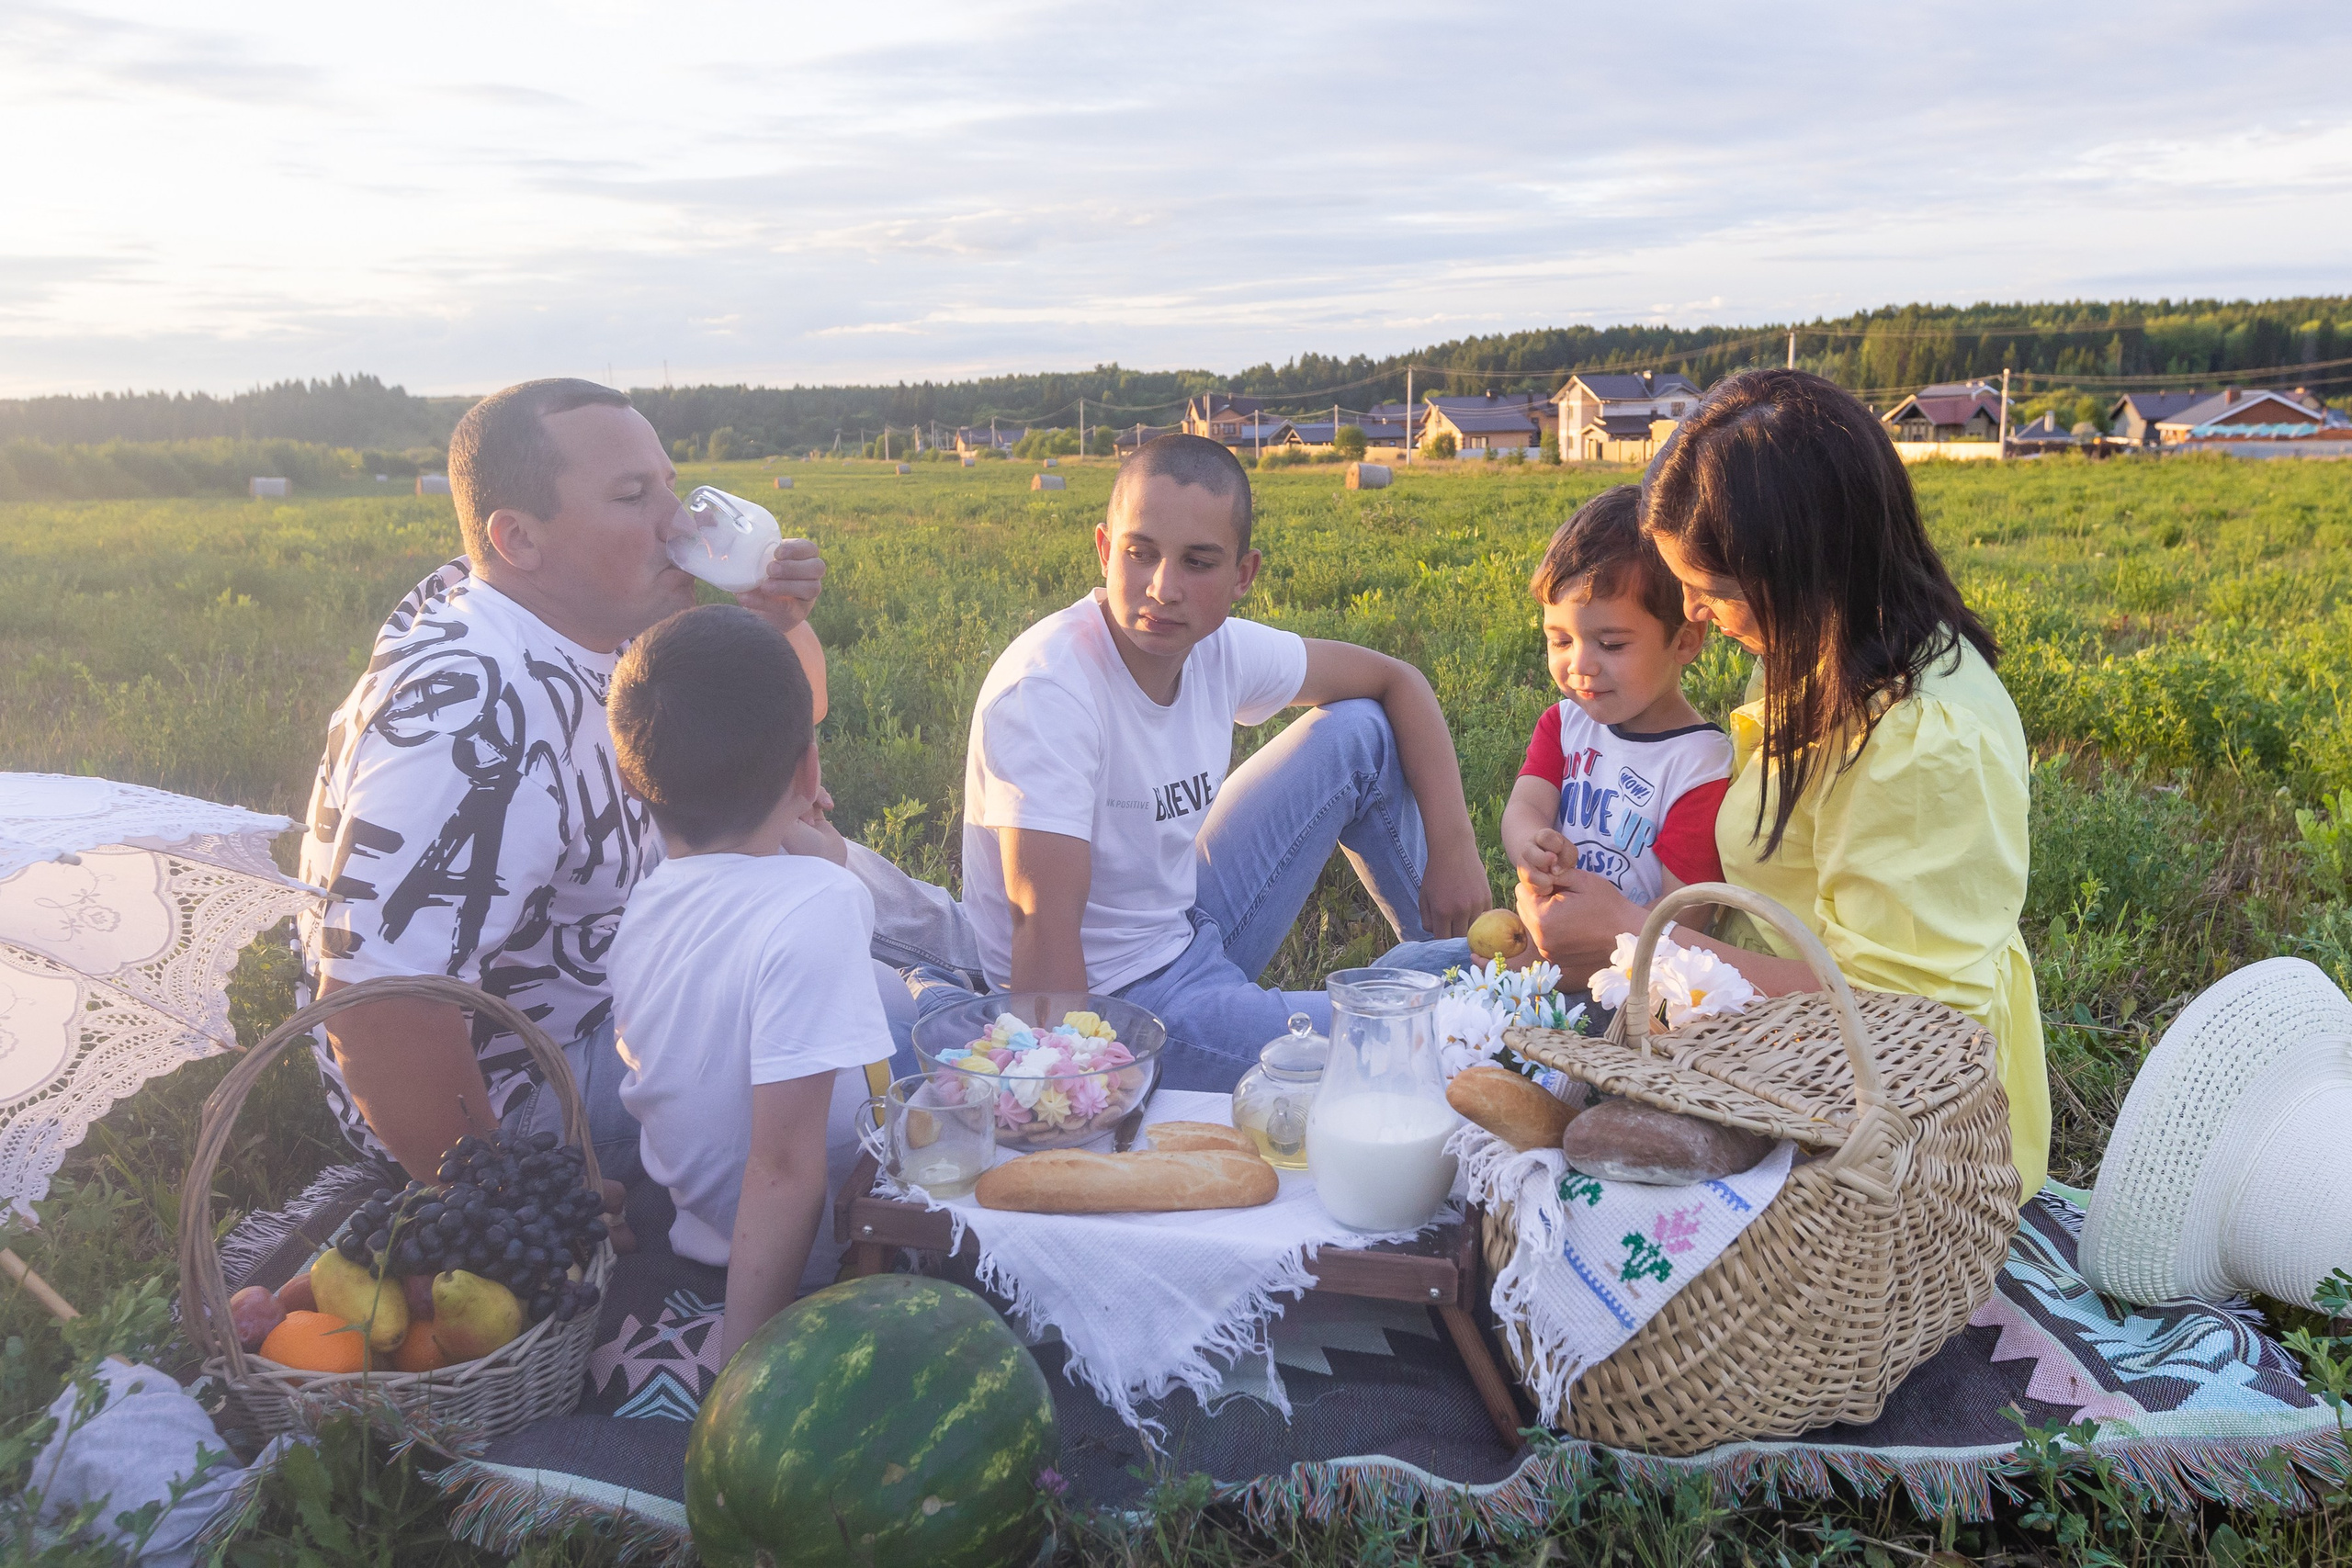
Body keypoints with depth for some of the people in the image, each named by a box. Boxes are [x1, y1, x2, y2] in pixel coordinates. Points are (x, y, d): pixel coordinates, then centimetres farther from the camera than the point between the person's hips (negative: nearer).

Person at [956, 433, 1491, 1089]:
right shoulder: (1044, 689, -27)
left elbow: (1394, 679, 7)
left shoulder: (1216, 648, -7)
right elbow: (1044, 921, -32)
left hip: (1190, 932, 8)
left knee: (1361, 730, 7)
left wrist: (1454, 846, -1)